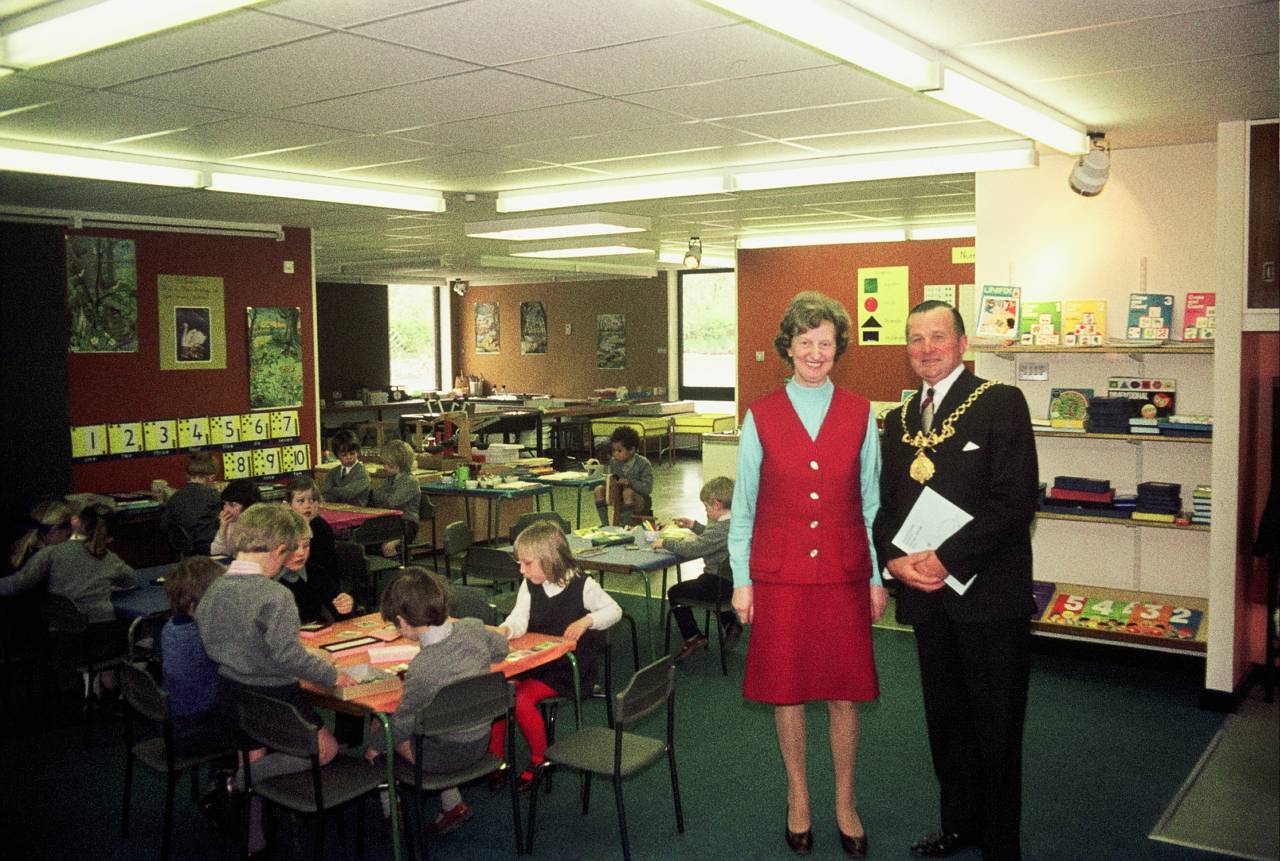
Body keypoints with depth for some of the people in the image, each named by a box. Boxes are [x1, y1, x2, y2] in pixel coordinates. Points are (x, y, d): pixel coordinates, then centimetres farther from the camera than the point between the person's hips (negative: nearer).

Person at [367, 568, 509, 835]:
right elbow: (502, 648, 8)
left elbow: (402, 725, -15)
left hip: (448, 752, -5)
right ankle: (453, 804, 30)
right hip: (481, 741, 6)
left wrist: (375, 746, 3)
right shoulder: (474, 628, -16)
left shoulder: (421, 668, -31)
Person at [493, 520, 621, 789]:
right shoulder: (530, 586, 3)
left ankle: (540, 760, -2)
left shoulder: (582, 586, -9)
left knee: (523, 699, -25)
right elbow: (519, 620, -10)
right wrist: (505, 630, -33)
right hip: (534, 661, 6)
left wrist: (586, 620, -17)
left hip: (567, 667, -5)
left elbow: (614, 610, 1)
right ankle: (495, 758, 0)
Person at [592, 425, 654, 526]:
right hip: (621, 500, 5)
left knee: (628, 492, -37)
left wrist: (629, 482, -33)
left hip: (641, 502, -5)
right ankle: (604, 524, -16)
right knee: (599, 490, -15)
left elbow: (647, 489, -21)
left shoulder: (643, 464, -16)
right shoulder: (614, 462, -1)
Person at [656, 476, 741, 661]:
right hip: (733, 580, 10)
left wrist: (665, 542, -14)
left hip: (722, 583, -10)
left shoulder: (722, 527, -25)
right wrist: (694, 525, 19)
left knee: (675, 592, 1)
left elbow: (692, 548, -26)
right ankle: (731, 623, 36)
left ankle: (693, 637, 8)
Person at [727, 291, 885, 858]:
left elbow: (871, 500, 7)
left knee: (845, 693, 7)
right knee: (786, 690, 9)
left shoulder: (859, 415, 3)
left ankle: (845, 804, 26)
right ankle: (798, 799, 29)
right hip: (779, 574, 0)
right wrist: (741, 580, 1)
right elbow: (744, 503, 3)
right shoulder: (761, 416, 0)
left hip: (844, 574, 1)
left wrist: (878, 576, 5)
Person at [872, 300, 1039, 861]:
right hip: (926, 592, 6)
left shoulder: (1001, 404, -7)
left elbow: (1014, 498, -15)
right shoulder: (899, 420, 12)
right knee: (944, 717, 17)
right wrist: (895, 558, -6)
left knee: (995, 724, 6)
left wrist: (947, 559, -19)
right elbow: (886, 502, 14)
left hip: (988, 590, -6)